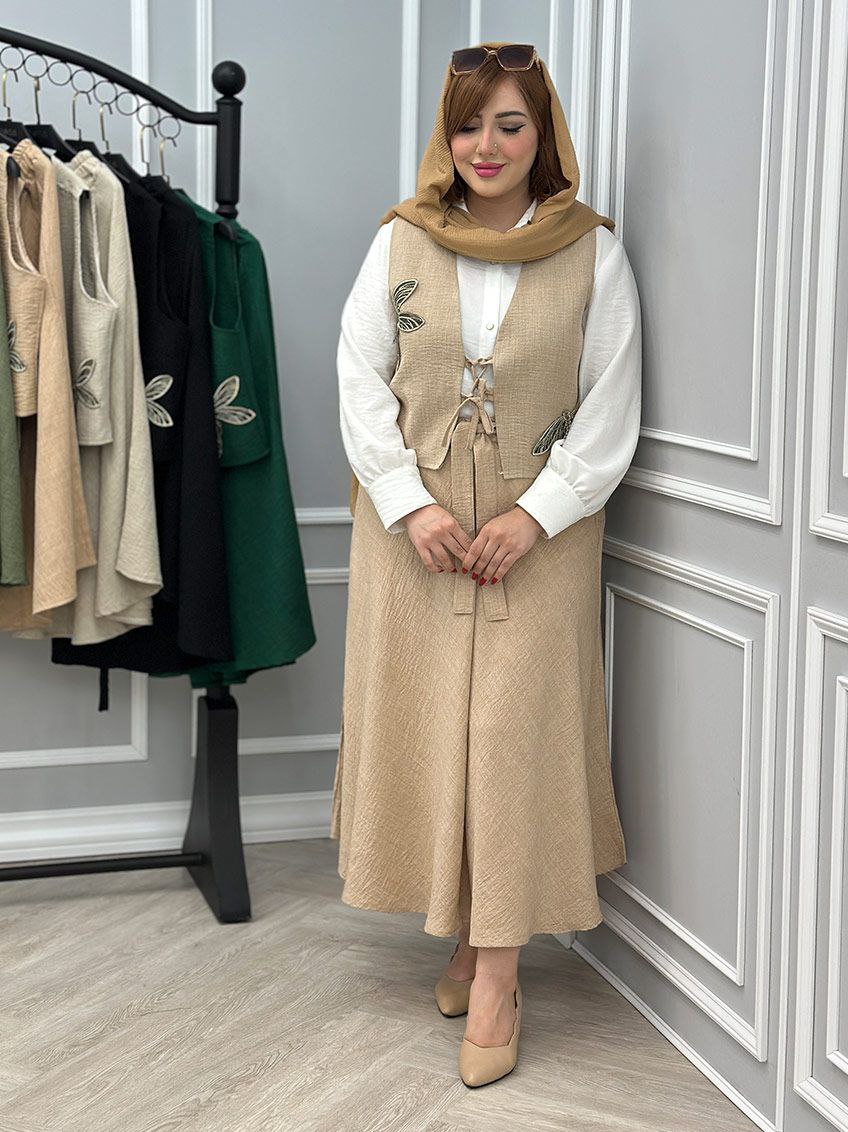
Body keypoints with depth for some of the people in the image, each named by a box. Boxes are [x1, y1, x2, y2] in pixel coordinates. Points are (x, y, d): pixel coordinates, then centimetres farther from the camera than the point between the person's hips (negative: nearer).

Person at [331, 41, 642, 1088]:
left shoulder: (593, 252, -1)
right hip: (415, 525, 2)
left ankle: (497, 974, 3)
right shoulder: (400, 243, 3)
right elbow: (360, 381, 1)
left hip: (538, 532, -2)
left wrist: (538, 514, -12)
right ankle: (461, 929, 22)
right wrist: (410, 504, -10)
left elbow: (610, 407, -2)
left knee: (514, 734, -4)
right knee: (422, 723, 6)